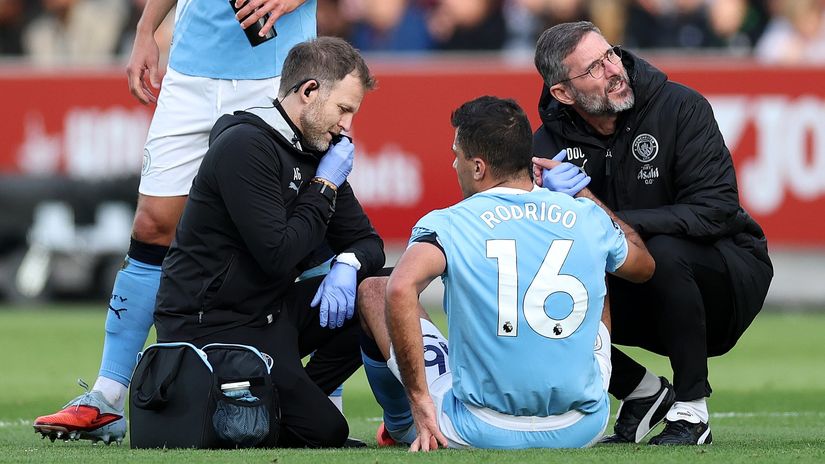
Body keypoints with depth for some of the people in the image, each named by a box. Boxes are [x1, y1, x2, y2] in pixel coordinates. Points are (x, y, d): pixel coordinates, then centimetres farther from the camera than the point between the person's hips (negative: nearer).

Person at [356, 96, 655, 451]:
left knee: (372, 290, 18)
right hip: (582, 430, 4)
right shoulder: (587, 217, 3)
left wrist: (420, 400, -21)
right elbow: (643, 266, 25)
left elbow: (401, 288, -29)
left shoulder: (448, 224, -8)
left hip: (480, 433, -4)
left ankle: (402, 427, 37)